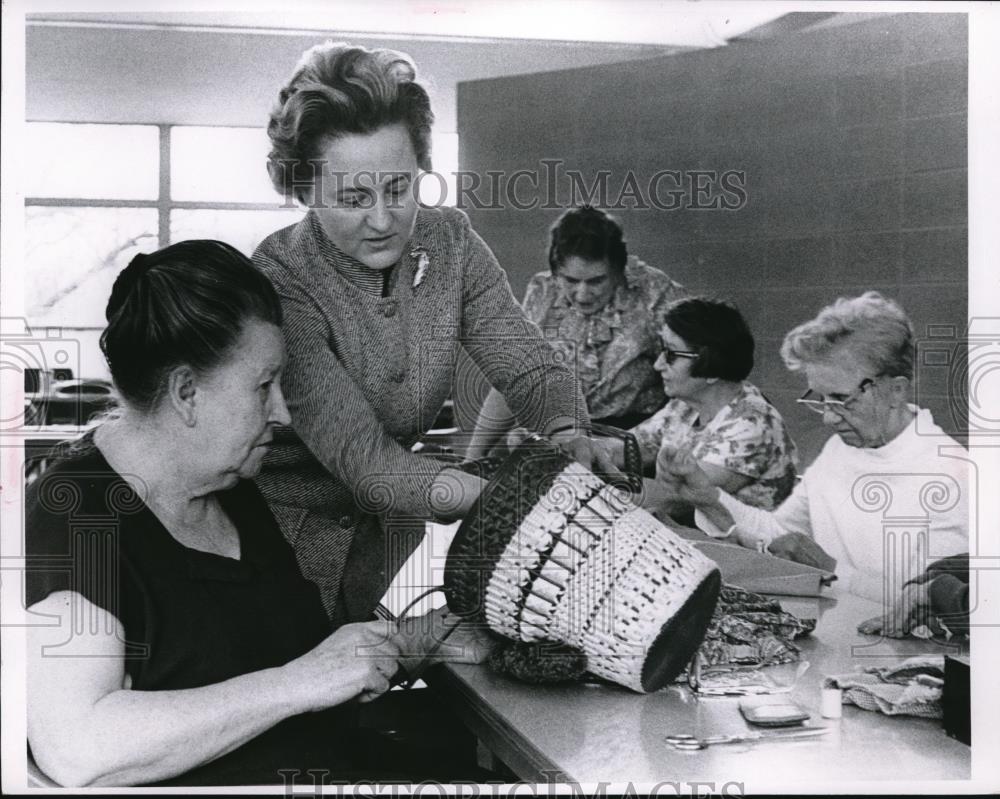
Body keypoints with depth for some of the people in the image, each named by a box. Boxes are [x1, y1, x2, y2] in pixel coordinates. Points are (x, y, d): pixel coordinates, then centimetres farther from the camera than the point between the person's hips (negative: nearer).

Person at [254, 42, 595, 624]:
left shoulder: (449, 244, -6)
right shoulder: (280, 282, -23)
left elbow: (534, 370, -6)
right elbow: (360, 456, -30)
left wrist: (569, 443, -29)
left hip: (393, 531, 5)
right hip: (290, 528, -4)